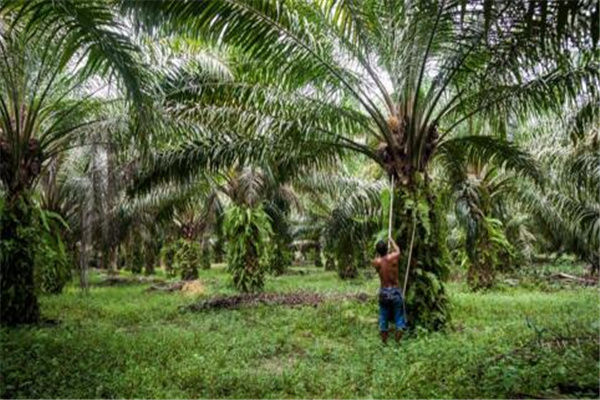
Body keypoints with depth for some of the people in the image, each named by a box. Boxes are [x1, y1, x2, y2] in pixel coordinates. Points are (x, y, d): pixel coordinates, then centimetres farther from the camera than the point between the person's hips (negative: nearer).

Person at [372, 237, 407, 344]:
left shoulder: (376, 262, -8)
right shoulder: (393, 258, -12)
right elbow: (397, 250, 11)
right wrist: (391, 240, 26)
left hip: (383, 292, 2)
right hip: (395, 291, -2)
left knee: (383, 316, 13)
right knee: (398, 315, 11)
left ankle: (384, 340, 20)